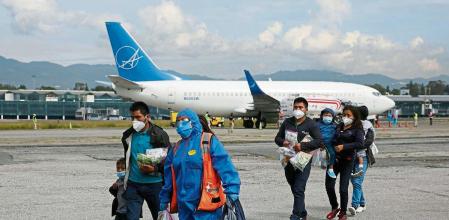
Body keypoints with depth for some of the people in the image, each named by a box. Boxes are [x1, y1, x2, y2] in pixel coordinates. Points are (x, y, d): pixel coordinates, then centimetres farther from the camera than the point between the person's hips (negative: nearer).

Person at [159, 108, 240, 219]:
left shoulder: (209, 141, -5)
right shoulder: (176, 148, 15)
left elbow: (225, 166, -15)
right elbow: (169, 178, 22)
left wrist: (232, 190, -25)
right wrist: (164, 201, 25)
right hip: (184, 206, 6)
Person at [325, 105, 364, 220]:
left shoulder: (357, 129, -3)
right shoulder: (338, 127, 13)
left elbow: (360, 144, -17)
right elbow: (333, 140, 20)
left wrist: (344, 147, -24)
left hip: (347, 160, -5)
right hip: (334, 158, 5)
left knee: (343, 188, -3)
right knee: (329, 185, 1)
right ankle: (334, 208, 23)